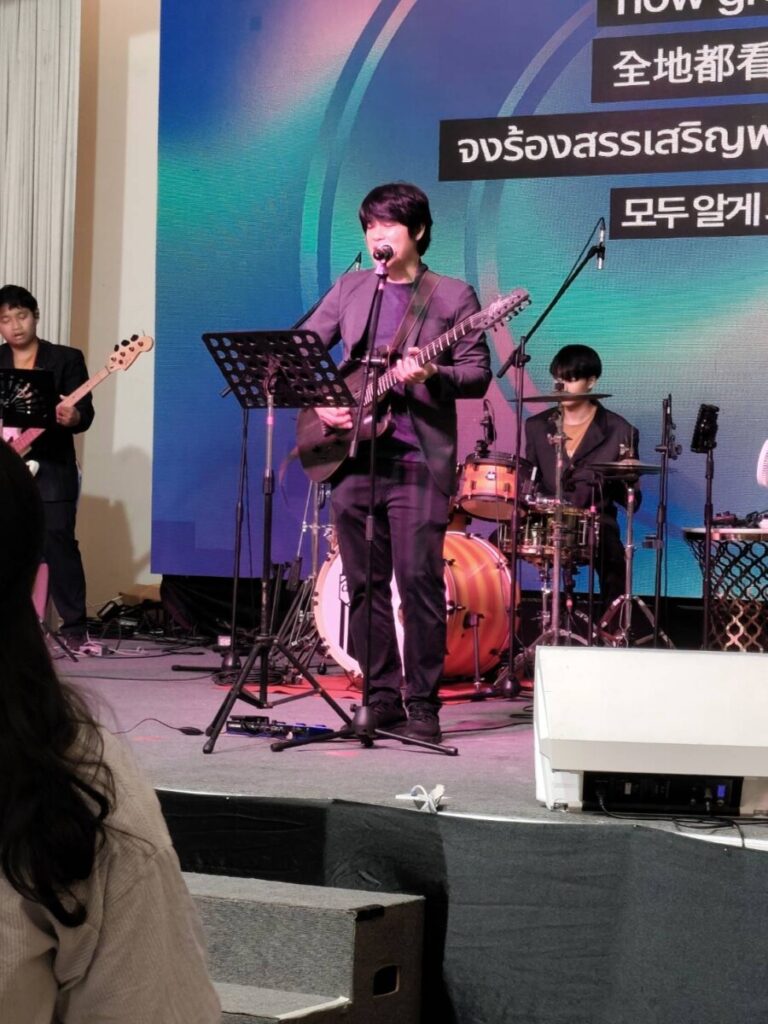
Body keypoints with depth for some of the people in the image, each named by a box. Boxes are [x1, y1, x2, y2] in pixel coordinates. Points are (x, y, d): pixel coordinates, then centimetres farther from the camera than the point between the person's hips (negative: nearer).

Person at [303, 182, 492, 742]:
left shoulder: (453, 296, 3)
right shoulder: (350, 290, 14)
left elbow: (478, 374, -1)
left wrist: (432, 375, -20)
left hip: (419, 460, -4)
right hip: (353, 455, 4)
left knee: (418, 581, -9)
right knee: (364, 584, 6)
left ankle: (423, 706, -1)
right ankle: (382, 699, 14)